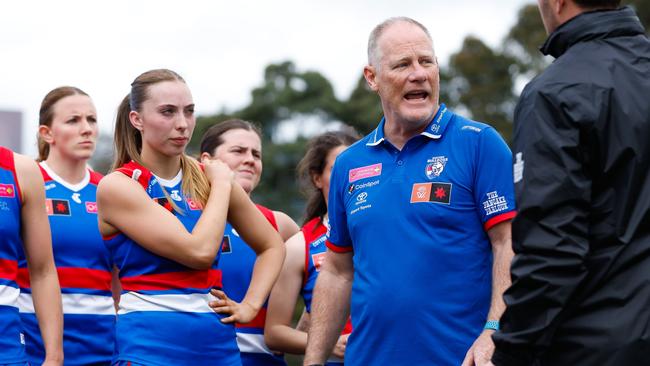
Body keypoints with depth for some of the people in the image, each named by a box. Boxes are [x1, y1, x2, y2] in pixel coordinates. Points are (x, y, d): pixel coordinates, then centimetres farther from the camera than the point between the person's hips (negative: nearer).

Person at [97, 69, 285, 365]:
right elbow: (199, 251, -16)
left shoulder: (207, 178, 9)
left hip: (217, 342, 5)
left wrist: (249, 305, 6)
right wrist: (221, 185, -3)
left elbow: (272, 246, 20)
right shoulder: (117, 186, -7)